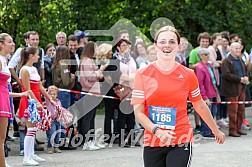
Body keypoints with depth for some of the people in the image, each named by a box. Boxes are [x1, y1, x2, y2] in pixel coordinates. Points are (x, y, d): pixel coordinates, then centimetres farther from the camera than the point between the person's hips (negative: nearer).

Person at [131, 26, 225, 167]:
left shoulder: (188, 75, 2)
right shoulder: (143, 74, 0)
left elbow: (200, 106, 16)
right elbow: (138, 112, -3)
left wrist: (216, 130, 26)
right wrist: (158, 131, -19)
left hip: (181, 141, -1)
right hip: (152, 143, 1)